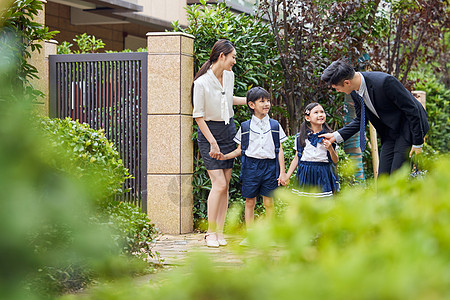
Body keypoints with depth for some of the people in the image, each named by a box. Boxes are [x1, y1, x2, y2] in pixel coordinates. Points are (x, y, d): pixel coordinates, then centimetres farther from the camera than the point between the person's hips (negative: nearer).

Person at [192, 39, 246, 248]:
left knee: (225, 184, 3)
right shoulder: (201, 83, -18)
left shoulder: (229, 76, 3)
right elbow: (198, 116, -14)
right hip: (209, 132, -6)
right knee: (219, 184, -13)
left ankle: (220, 232, 8)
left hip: (228, 129, 6)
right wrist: (213, 143, -17)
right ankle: (211, 232, -2)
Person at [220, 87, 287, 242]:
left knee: (269, 202, 1)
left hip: (270, 166, 0)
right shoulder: (245, 127, 5)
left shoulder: (275, 126, 7)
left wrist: (282, 172, 2)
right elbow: (240, 150, 11)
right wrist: (224, 156, -4)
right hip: (251, 165, 0)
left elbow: (279, 150, 7)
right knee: (250, 201, 3)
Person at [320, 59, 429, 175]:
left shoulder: (384, 82, -31)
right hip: (389, 132, 7)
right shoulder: (355, 92, -6)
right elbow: (360, 120, 10)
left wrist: (417, 143, -18)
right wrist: (336, 136, 0)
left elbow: (412, 109, -22)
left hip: (408, 127, -7)